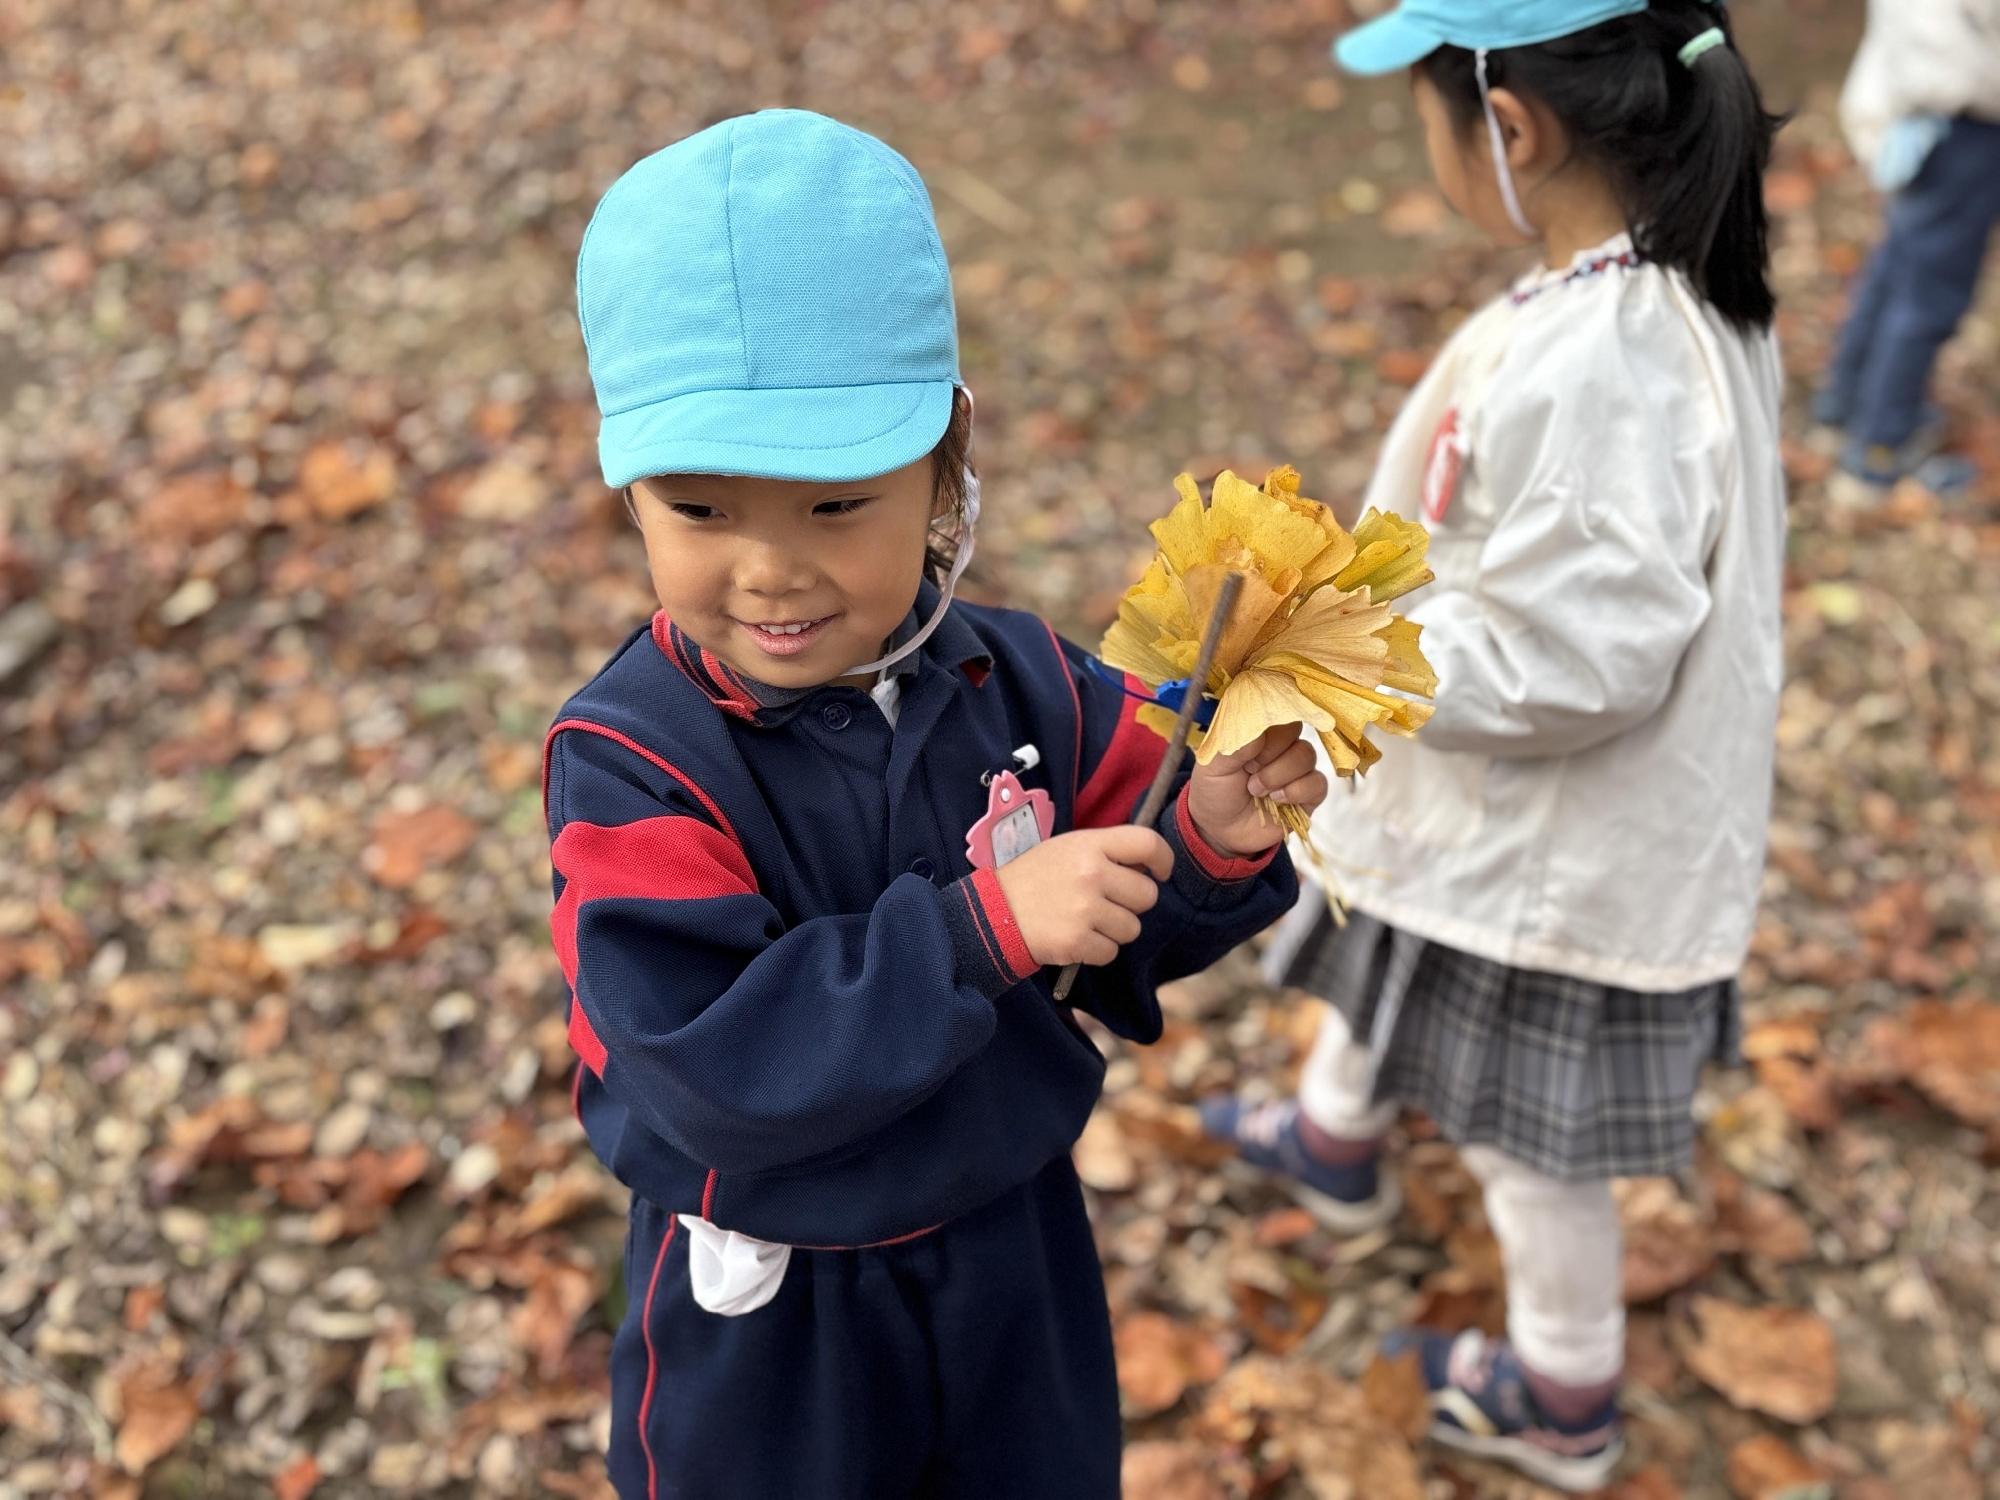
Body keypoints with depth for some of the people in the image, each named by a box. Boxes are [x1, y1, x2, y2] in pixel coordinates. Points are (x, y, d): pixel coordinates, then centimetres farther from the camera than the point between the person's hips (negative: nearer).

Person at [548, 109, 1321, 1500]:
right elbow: (710, 1070, -34)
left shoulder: (1023, 685, -13)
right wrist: (981, 926, -40)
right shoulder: (632, 766, -25)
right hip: (764, 1319, -3)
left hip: (1016, 1255, 4)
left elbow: (1121, 947, -2)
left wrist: (1212, 849, -23)